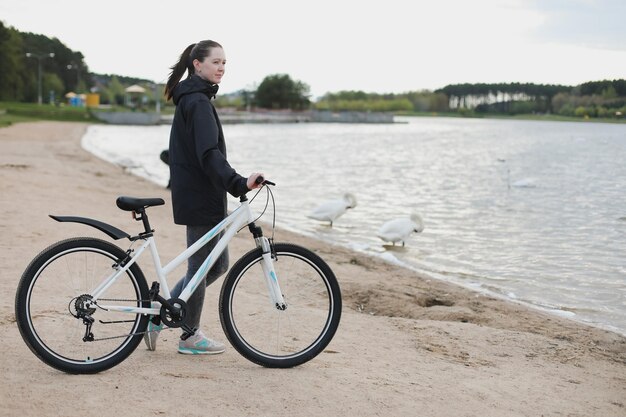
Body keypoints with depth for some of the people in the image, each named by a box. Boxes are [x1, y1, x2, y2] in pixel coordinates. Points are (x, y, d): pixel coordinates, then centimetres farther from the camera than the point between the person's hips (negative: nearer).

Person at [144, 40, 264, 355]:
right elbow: (209, 154, -28)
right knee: (200, 266, 2)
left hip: (199, 196, 10)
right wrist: (239, 184, -37)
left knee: (217, 263, 15)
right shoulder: (198, 102, -16)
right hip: (200, 199, -10)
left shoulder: (192, 99, 16)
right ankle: (190, 337, 17)